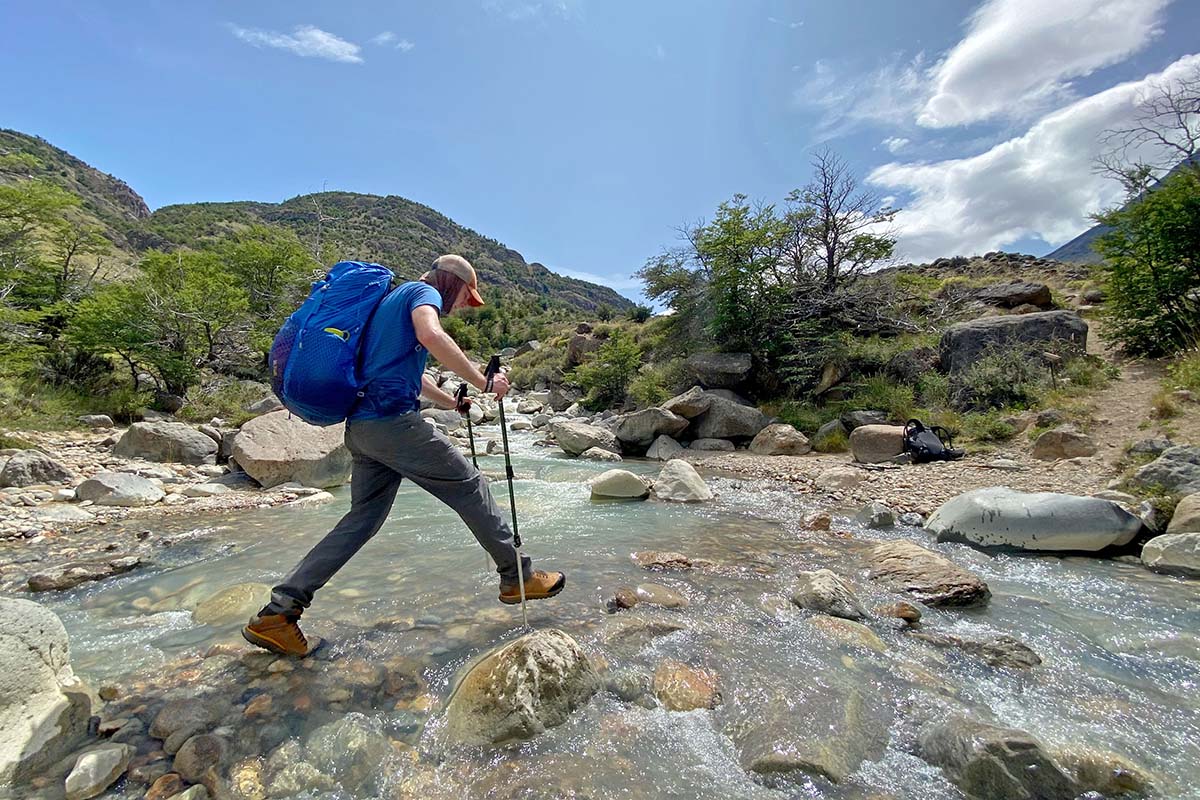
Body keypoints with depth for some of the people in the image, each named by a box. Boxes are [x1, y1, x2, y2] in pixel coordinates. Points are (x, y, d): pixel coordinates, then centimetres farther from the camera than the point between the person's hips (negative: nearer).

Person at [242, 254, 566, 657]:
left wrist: (453, 402, 43)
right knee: (470, 488, 0)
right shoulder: (423, 292, 0)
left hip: (361, 426, 10)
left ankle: (277, 614, 14)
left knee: (363, 518, 12)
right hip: (392, 419, -10)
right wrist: (483, 382, -18)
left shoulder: (394, 299, 30)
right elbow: (431, 336, -24)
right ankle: (517, 577, 9)